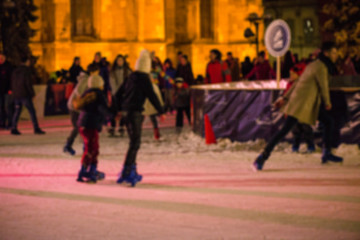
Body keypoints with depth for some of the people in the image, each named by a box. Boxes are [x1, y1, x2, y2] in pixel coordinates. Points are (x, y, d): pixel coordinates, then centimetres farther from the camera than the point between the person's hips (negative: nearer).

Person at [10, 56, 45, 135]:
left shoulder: (15, 71, 12)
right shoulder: (26, 70, -10)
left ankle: (14, 128, 5)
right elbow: (28, 83, -14)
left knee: (17, 111, 11)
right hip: (25, 95, -7)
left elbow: (12, 83, 15)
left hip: (16, 95, 7)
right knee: (32, 111, -3)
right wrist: (32, 93, -6)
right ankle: (36, 128, -7)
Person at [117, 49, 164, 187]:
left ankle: (132, 171, 19)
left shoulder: (131, 77, 11)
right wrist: (161, 111, -4)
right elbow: (152, 96, -11)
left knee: (133, 141, 16)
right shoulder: (144, 79, -10)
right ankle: (126, 173, -15)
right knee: (135, 143, -8)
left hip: (126, 111, 8)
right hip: (136, 112, -8)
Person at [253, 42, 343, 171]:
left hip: (311, 103, 11)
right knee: (285, 130, -12)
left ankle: (326, 153, 19)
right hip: (301, 103, -11)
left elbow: (298, 82, 18)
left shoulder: (314, 65, 16)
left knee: (329, 122, 11)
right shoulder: (321, 68, -15)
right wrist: (327, 103, 10)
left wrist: (285, 98, 18)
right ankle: (262, 158, -12)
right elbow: (324, 87, -8)